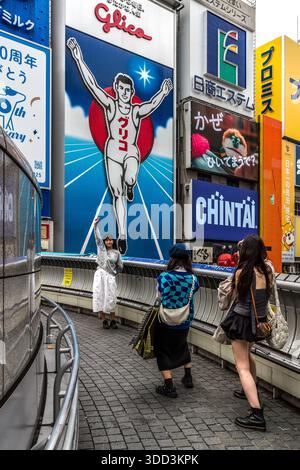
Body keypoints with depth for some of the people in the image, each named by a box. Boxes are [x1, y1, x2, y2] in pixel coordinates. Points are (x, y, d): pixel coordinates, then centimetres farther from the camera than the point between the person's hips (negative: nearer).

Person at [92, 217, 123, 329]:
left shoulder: (116, 253, 8)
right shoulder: (101, 248, 9)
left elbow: (120, 266, 15)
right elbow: (97, 237, 1)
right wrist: (95, 225, -5)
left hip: (110, 276, 0)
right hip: (100, 274, 1)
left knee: (111, 298, -4)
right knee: (99, 297, -5)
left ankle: (113, 320, 7)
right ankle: (104, 320, 2)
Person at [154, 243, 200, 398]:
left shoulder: (164, 277, -23)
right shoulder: (193, 279, -9)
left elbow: (163, 300, -24)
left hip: (166, 323, -5)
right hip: (185, 322, 5)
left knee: (163, 352, 13)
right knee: (182, 346, 29)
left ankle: (169, 387, 14)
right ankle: (188, 378, 40)